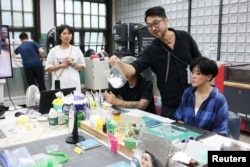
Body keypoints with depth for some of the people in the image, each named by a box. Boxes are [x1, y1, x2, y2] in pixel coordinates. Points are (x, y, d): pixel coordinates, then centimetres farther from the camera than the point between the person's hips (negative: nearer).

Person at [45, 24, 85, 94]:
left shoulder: (77, 50, 6)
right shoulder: (53, 51, 3)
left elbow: (82, 67, 10)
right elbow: (48, 68, 2)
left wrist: (73, 64, -8)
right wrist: (61, 65, -9)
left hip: (74, 84, 1)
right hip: (59, 85, -1)